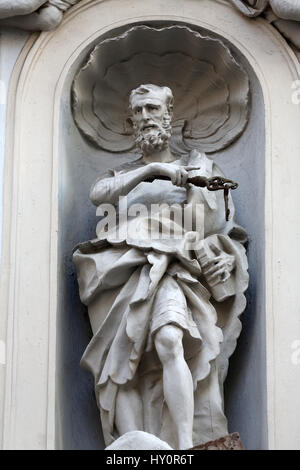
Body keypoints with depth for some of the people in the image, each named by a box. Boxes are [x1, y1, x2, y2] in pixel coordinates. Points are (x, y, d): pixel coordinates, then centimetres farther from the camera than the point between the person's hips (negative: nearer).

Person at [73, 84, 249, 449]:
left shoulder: (197, 164, 21)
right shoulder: (123, 172, 26)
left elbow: (223, 218, 15)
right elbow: (98, 194, 3)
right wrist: (152, 169, -2)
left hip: (172, 269, -3)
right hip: (125, 275, 4)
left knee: (169, 340, -33)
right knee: (121, 370, -12)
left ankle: (185, 446, -39)